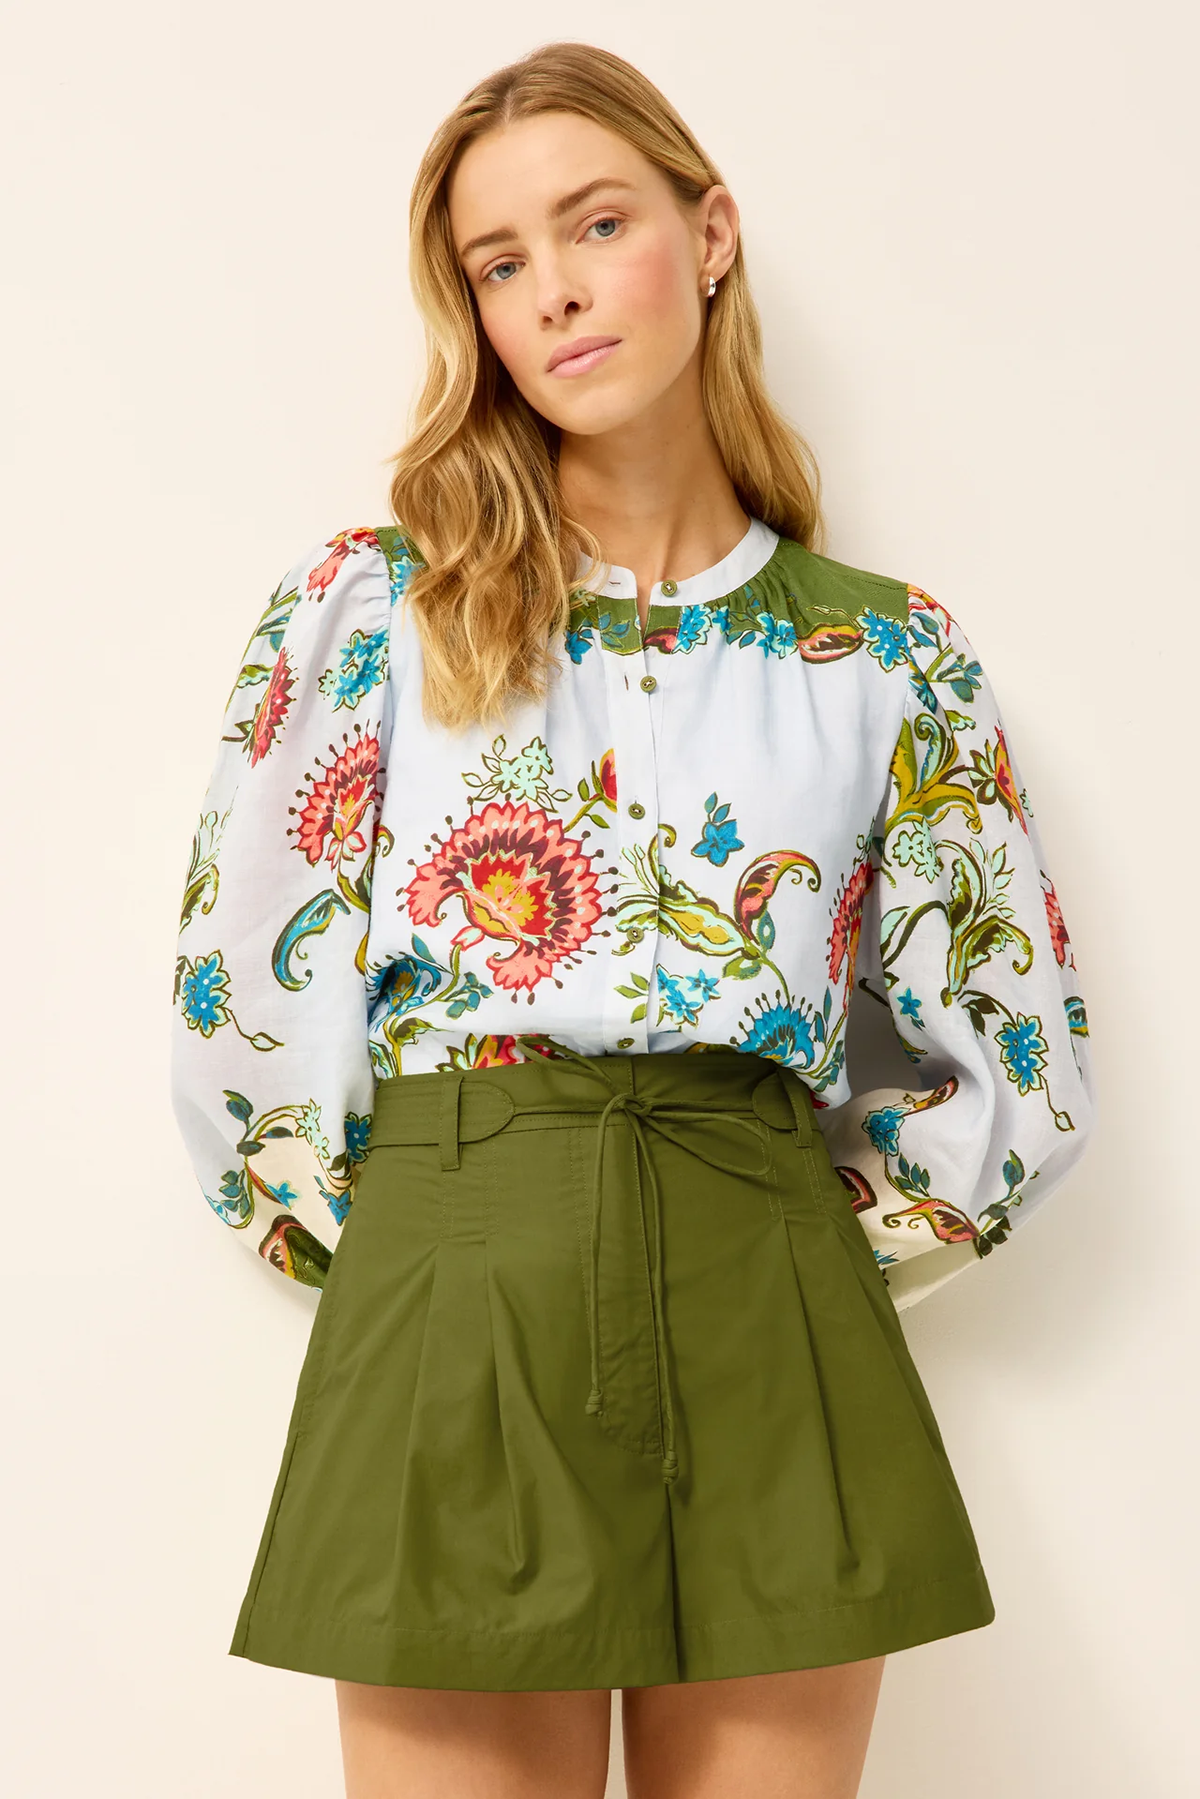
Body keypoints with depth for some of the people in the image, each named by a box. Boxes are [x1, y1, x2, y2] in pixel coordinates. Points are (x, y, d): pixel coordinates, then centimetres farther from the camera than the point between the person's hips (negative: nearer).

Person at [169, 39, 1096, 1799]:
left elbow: (1024, 1077, 10)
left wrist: (798, 1250, 5)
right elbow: (239, 1004, 2)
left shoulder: (890, 656, 7)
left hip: (772, 1342, 2)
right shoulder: (365, 603, 3)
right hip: (451, 1310, -1)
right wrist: (381, 1249, 1)